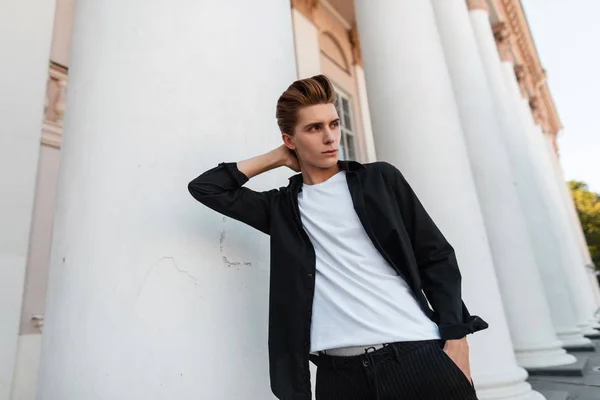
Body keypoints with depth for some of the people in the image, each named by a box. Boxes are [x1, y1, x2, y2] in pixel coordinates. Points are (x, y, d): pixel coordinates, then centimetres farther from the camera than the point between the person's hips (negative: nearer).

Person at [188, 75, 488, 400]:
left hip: (418, 355, 0)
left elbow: (436, 257, 6)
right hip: (339, 373, 1)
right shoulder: (282, 208, 9)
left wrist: (455, 339, -4)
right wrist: (275, 159, 8)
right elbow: (204, 188, 12)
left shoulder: (381, 179, 7)